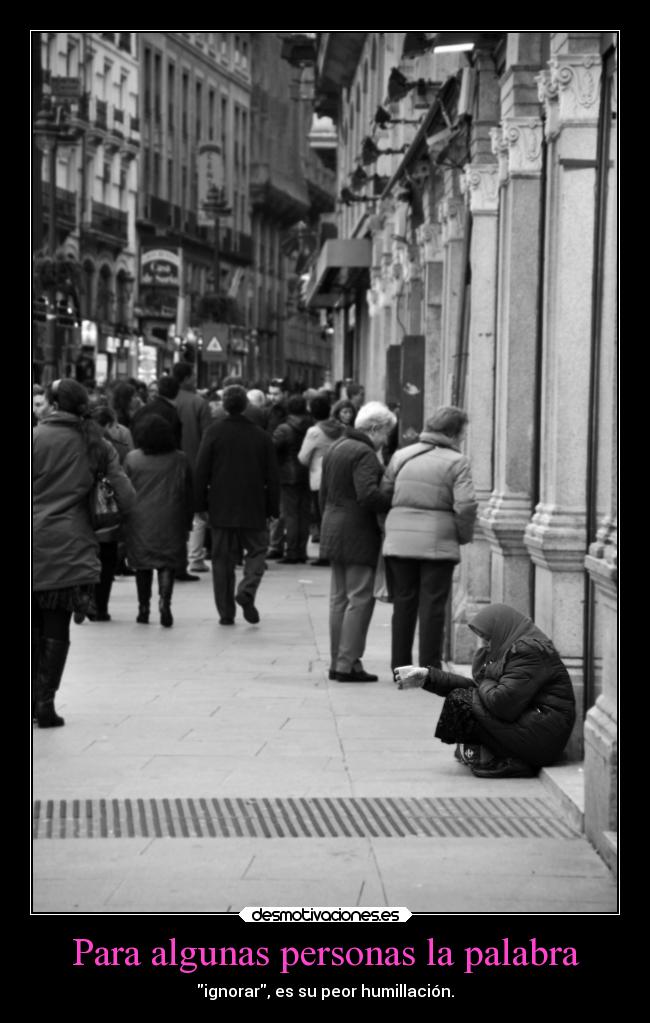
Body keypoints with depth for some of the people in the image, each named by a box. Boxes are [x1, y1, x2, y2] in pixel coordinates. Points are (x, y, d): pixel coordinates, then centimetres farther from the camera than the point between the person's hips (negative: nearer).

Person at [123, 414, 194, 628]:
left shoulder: (132, 458, -1)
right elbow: (189, 494, 2)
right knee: (168, 563, 1)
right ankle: (164, 600, -21)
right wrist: (187, 522, 10)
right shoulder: (180, 460, -1)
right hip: (170, 521, -1)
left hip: (140, 520, 1)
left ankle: (143, 609, 16)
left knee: (142, 564, 12)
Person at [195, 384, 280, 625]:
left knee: (223, 559, 5)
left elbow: (201, 471, -3)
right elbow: (272, 476, 3)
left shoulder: (213, 432, -4)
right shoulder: (261, 436, 0)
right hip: (253, 508, 0)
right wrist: (272, 507, 10)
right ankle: (247, 590, -14)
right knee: (257, 550, 12)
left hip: (220, 507, 0)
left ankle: (226, 612, 4)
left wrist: (200, 503, 4)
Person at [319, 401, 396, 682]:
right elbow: (368, 495, -27)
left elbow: (324, 494, 21)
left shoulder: (335, 449, 16)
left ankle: (337, 662, 15)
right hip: (358, 534, -9)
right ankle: (348, 663, -7)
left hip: (333, 530, 9)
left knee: (339, 599, 12)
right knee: (360, 598, -6)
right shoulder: (364, 454, -14)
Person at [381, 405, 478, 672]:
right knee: (432, 608, 2)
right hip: (437, 543, -4)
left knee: (403, 605, 12)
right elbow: (466, 506, -14)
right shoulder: (456, 462, -6)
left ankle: (400, 668, 15)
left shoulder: (401, 456, 8)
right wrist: (464, 536, 2)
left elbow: (383, 495, 8)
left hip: (398, 540, 4)